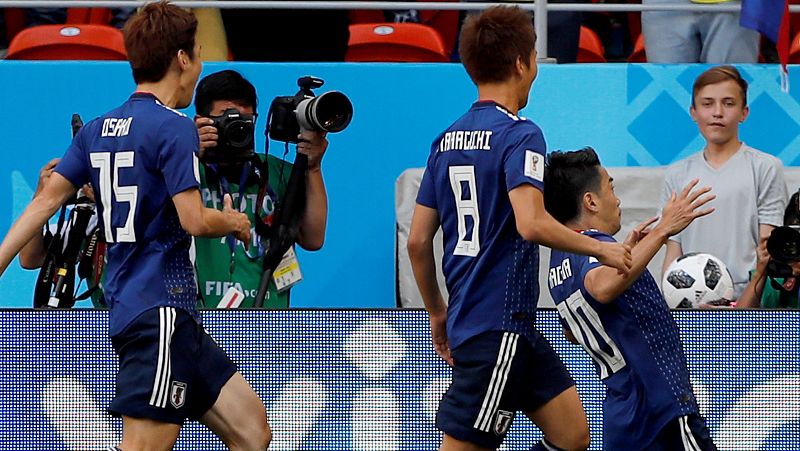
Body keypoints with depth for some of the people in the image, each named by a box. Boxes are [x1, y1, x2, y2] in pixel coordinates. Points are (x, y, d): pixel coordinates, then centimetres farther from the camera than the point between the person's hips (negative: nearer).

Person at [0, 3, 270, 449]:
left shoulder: (97, 130, 13)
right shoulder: (175, 128, -10)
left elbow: (46, 201, 10)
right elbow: (194, 219, -15)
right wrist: (235, 221, 5)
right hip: (161, 309, -9)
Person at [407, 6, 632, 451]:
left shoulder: (447, 140, 12)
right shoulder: (518, 134, -12)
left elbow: (417, 241, 14)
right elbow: (531, 224, -26)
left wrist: (437, 312, 25)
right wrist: (599, 248, -13)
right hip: (500, 326, -9)